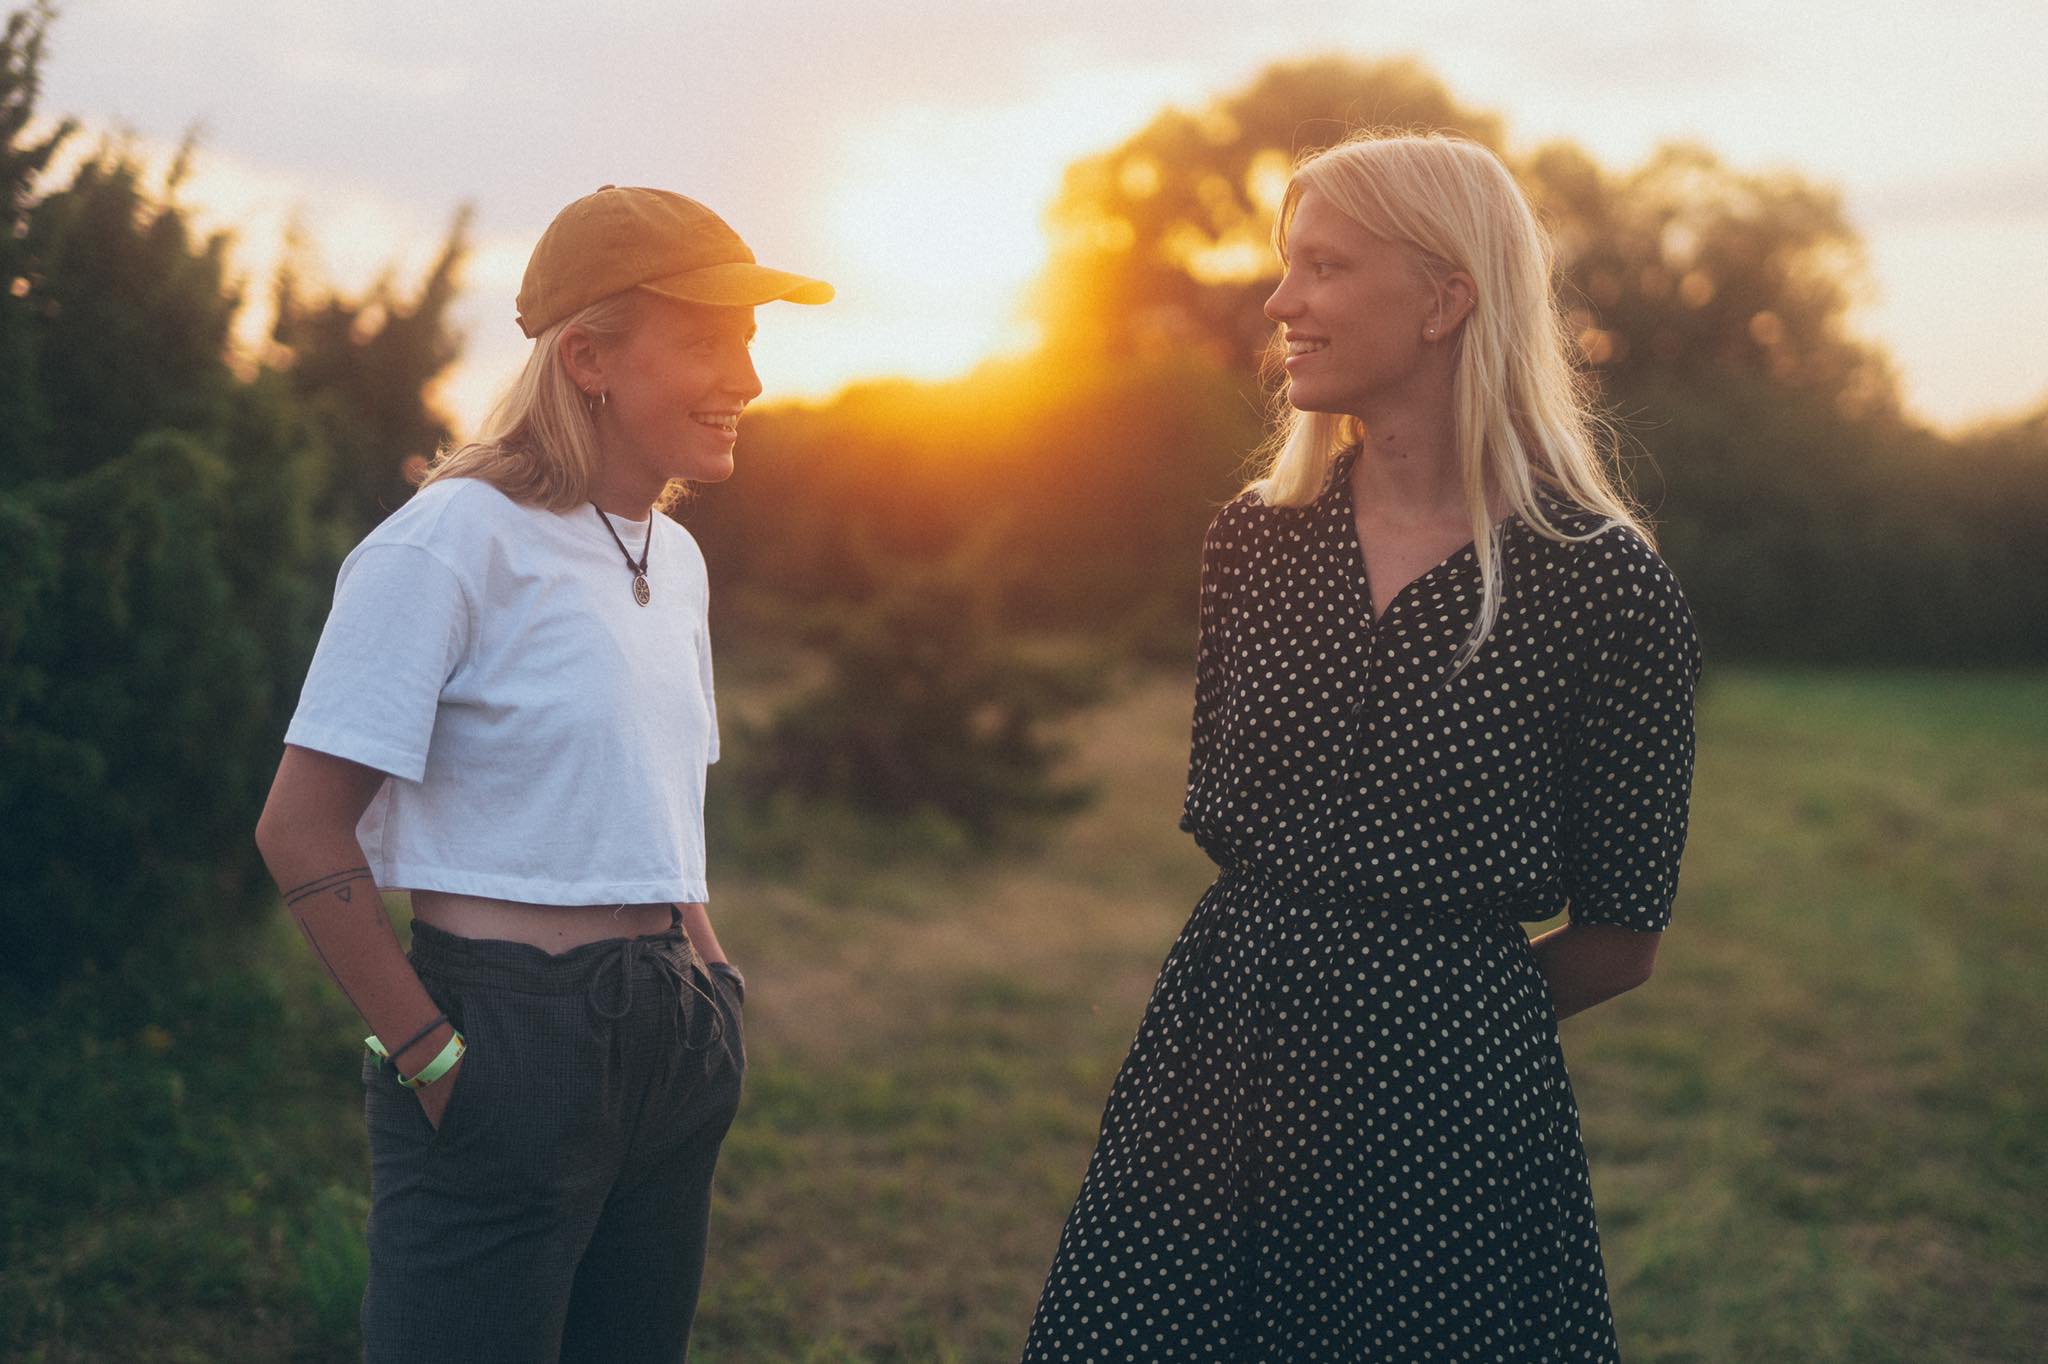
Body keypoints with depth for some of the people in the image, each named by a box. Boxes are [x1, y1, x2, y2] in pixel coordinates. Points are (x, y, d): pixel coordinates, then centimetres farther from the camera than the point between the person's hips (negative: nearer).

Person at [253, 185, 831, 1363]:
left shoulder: (675, 558, 12)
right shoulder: (456, 542, -12)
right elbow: (303, 832, -13)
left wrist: (708, 981, 10)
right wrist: (431, 1056, -14)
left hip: (670, 1041, 8)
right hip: (508, 1041, -7)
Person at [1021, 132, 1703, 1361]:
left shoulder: (1608, 585, -10)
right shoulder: (1257, 540, 3)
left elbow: (1619, 943, -3)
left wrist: (1443, 1017, 5)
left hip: (1448, 1105, -4)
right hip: (1216, 1062, 4)